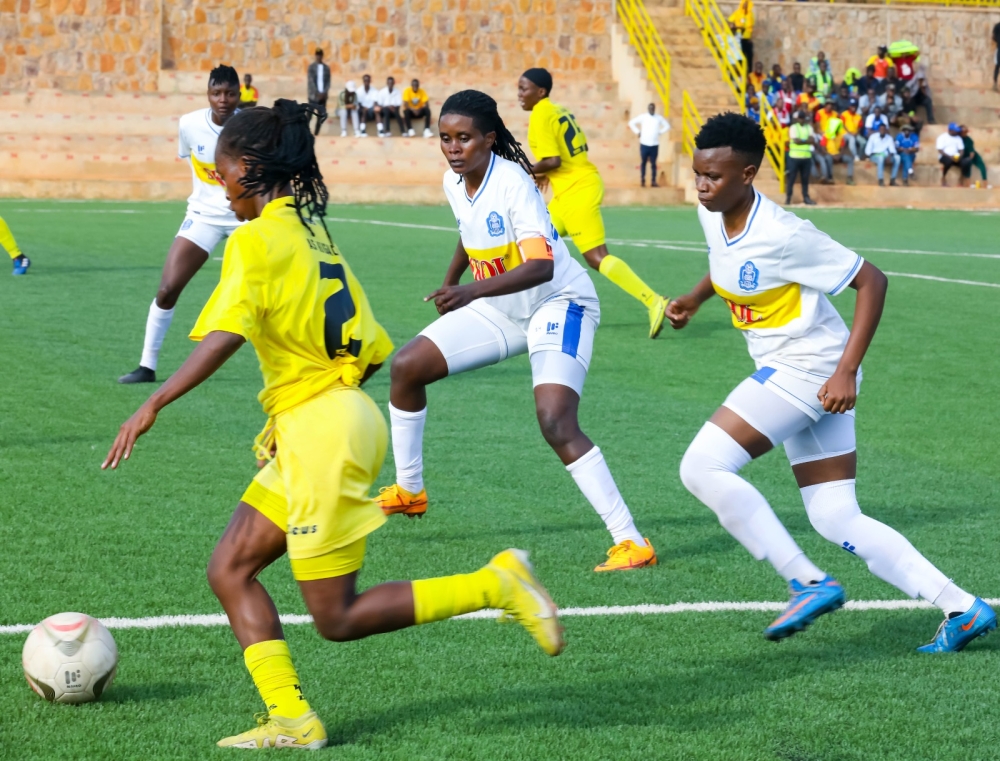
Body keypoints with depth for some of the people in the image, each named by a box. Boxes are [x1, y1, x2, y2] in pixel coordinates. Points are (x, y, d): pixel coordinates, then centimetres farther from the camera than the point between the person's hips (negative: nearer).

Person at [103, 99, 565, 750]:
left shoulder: (257, 239, -11)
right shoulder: (316, 234, 15)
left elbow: (223, 338, -25)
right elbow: (374, 350, 15)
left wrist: (152, 407, -25)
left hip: (323, 429, -9)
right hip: (339, 414, 9)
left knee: (338, 618, -1)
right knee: (230, 570, 10)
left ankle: (496, 583, -5)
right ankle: (290, 719, 5)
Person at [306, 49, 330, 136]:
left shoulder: (326, 68, 8)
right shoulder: (311, 67, -2)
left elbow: (328, 81, 7)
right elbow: (311, 81, -8)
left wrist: (325, 93, -9)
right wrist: (318, 93, -16)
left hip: (322, 96, 3)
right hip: (313, 95, -3)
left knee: (321, 115, 1)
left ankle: (316, 133, 9)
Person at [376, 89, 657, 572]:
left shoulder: (513, 184, -27)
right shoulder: (454, 183, -3)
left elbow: (541, 266, -39)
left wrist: (472, 291, -50)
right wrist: (449, 282, 33)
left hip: (559, 304, -8)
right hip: (500, 310, 8)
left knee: (556, 424, -25)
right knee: (407, 366, 2)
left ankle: (631, 542, -22)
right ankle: (409, 490, 21)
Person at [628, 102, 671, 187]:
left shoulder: (659, 118, 6)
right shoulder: (643, 117, 1)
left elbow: (667, 126, 18)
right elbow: (631, 123, 7)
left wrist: (660, 132, 6)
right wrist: (638, 132, 0)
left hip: (655, 145, 1)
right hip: (644, 144, -1)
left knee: (653, 163, 3)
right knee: (643, 163, 1)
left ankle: (653, 181, 6)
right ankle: (642, 180, 7)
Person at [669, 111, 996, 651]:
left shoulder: (782, 235, -22)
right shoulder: (713, 215, 2)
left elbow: (872, 281, -16)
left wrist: (846, 371, -21)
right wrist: (694, 299, 12)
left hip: (811, 368, -9)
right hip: (785, 370, 9)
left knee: (702, 467, -17)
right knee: (836, 520, 7)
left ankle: (809, 583, -11)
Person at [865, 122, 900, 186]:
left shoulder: (889, 138, 3)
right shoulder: (873, 136, -5)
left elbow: (892, 149, -3)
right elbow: (868, 150, -5)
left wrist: (890, 155, -23)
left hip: (885, 155, 4)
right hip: (875, 155, -4)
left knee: (897, 157, -26)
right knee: (881, 158, -41)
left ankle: (892, 179, -22)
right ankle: (881, 180, -39)